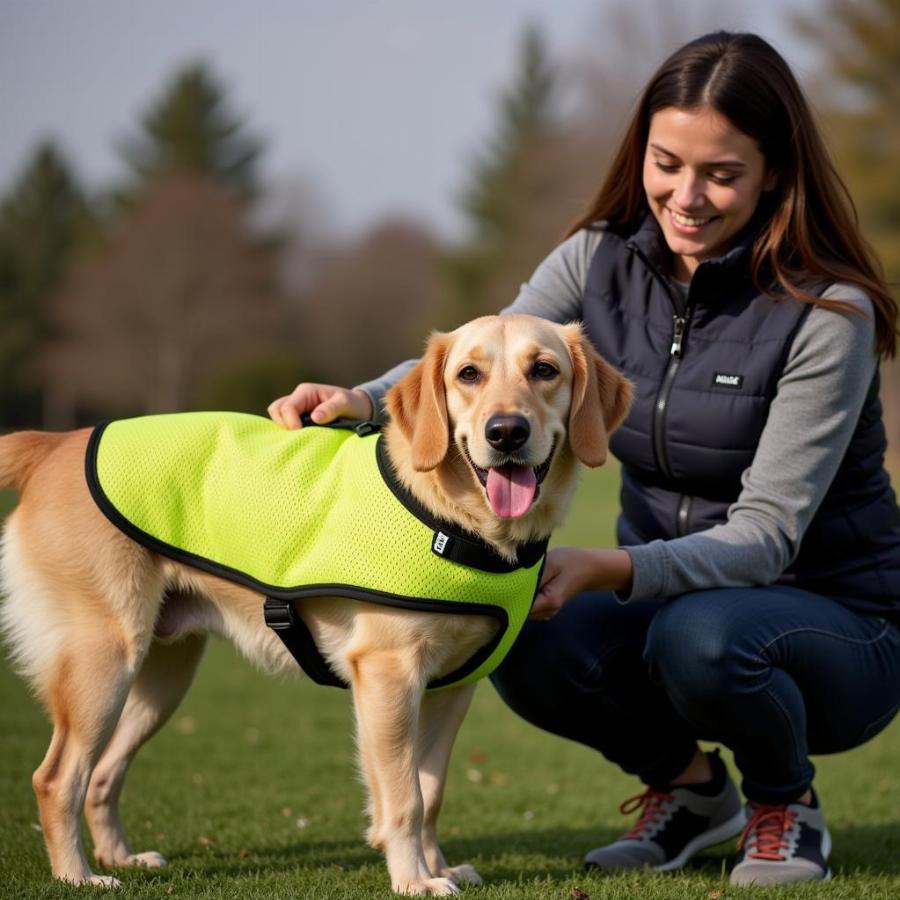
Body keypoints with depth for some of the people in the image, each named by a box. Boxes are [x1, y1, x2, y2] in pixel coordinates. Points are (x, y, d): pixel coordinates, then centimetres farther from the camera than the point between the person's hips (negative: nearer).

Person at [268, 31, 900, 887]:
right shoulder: (604, 258, -4)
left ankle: (787, 806, -3)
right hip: (665, 591, 4)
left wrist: (610, 569, -38)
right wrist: (362, 397, -29)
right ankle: (687, 784, 5)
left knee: (700, 636, -38)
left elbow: (765, 534, -22)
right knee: (528, 642, -27)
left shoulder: (827, 312, -19)